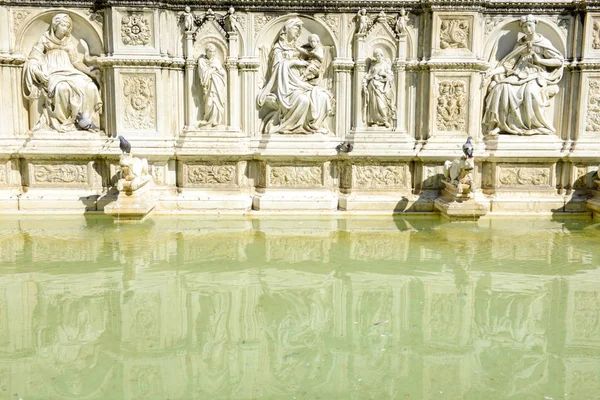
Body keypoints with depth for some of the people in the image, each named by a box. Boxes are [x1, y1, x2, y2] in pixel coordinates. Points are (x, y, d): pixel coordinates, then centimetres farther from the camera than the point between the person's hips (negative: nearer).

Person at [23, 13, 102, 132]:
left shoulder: (70, 42, 15)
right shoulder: (45, 39, 5)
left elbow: (76, 61, 9)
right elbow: (33, 58, 1)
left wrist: (90, 72, -6)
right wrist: (38, 72, -19)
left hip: (69, 72, 4)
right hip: (52, 73, -4)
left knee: (90, 87, -23)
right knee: (62, 88, -38)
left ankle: (84, 118, -15)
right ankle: (63, 121, -27)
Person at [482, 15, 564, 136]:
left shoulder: (543, 43, 4)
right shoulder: (520, 44, 14)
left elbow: (559, 61, 0)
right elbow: (509, 63, 6)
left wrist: (539, 60, -9)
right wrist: (493, 72, -8)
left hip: (537, 76, -3)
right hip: (521, 75, 4)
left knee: (530, 91, -37)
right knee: (503, 88, -27)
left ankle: (537, 125, -22)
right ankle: (501, 124, -26)